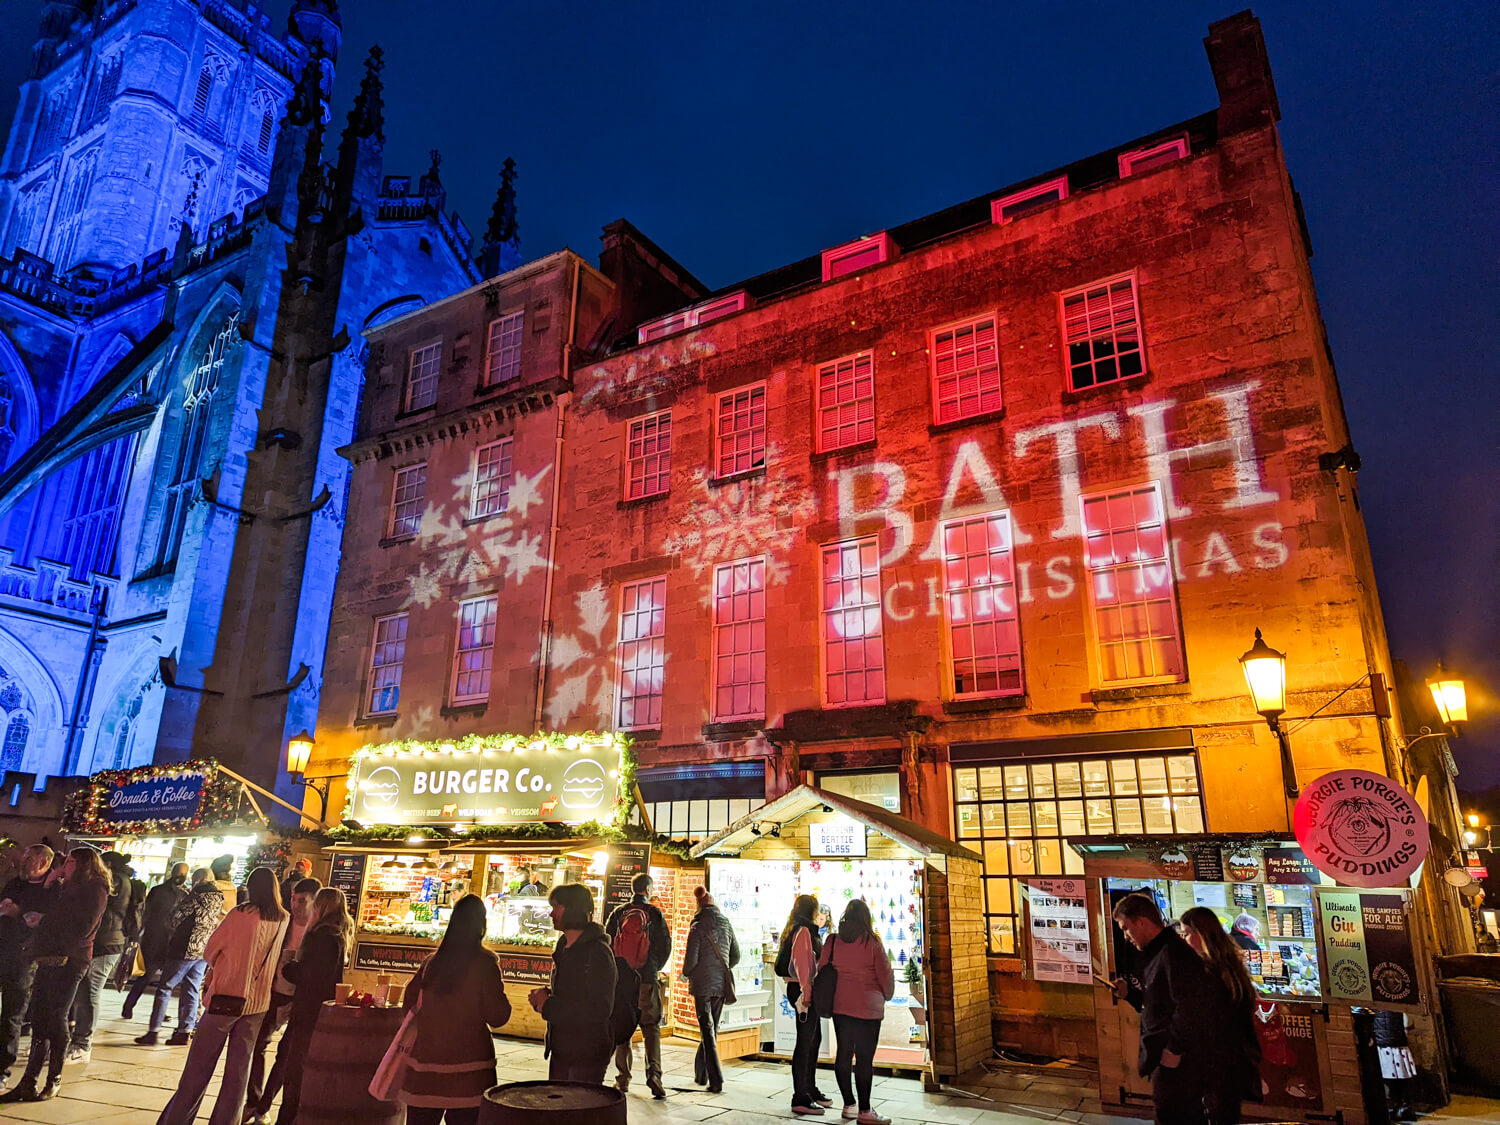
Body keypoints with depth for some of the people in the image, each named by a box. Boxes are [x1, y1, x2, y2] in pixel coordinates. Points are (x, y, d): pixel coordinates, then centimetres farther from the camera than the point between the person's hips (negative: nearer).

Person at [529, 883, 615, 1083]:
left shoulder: (598, 952, -18)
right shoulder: (564, 947, 10)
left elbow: (599, 1009, -23)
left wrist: (548, 1006, -19)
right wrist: (545, 996, 0)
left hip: (588, 1054, -8)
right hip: (560, 1050, 9)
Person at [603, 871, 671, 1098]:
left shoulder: (617, 913, 1)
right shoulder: (654, 914, -4)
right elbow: (666, 945, -4)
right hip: (647, 980, -2)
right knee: (651, 1027, 6)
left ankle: (623, 1078, 14)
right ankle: (654, 1075, -6)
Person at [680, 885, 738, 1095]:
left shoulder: (698, 927, -10)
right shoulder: (726, 924, 6)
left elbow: (691, 959, -12)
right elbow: (736, 955, 12)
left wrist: (686, 974, 8)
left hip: (703, 984, -5)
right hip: (721, 985, 5)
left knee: (707, 1030, -2)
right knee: (713, 1028, 17)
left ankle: (716, 1081, -9)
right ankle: (701, 1073, 29)